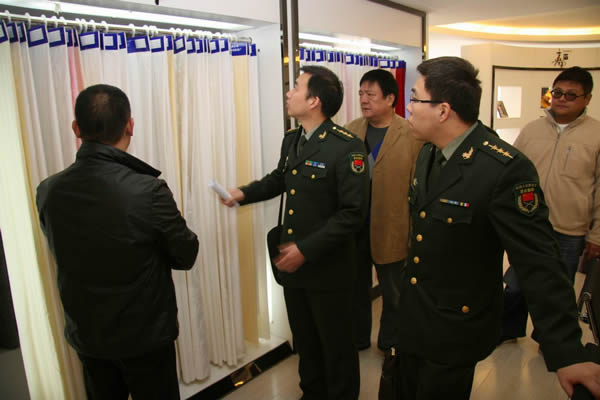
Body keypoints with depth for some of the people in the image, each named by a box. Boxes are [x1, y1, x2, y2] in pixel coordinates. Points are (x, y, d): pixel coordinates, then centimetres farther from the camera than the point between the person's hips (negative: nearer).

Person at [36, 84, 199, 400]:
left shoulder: (48, 191, -11)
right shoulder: (149, 190, -26)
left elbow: (67, 251, 5)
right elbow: (186, 255, -13)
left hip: (85, 333, 4)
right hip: (145, 334, -4)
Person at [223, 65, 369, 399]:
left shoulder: (346, 147, -20)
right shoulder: (291, 139, 5)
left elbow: (354, 213, -23)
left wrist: (307, 249, -23)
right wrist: (245, 193, 7)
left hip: (328, 268, -7)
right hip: (292, 263, 8)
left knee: (336, 345, 14)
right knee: (304, 340, 24)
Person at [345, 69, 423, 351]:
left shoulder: (413, 136, -10)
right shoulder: (350, 131, 3)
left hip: (391, 231, -4)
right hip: (353, 228, 4)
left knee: (393, 295, 16)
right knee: (356, 289, 20)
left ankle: (390, 344, 39)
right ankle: (357, 339, 41)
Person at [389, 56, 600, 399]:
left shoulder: (506, 169, -27)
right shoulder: (428, 153, -2)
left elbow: (539, 263, -25)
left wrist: (567, 352, -24)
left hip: (454, 331, -7)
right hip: (411, 317, 7)